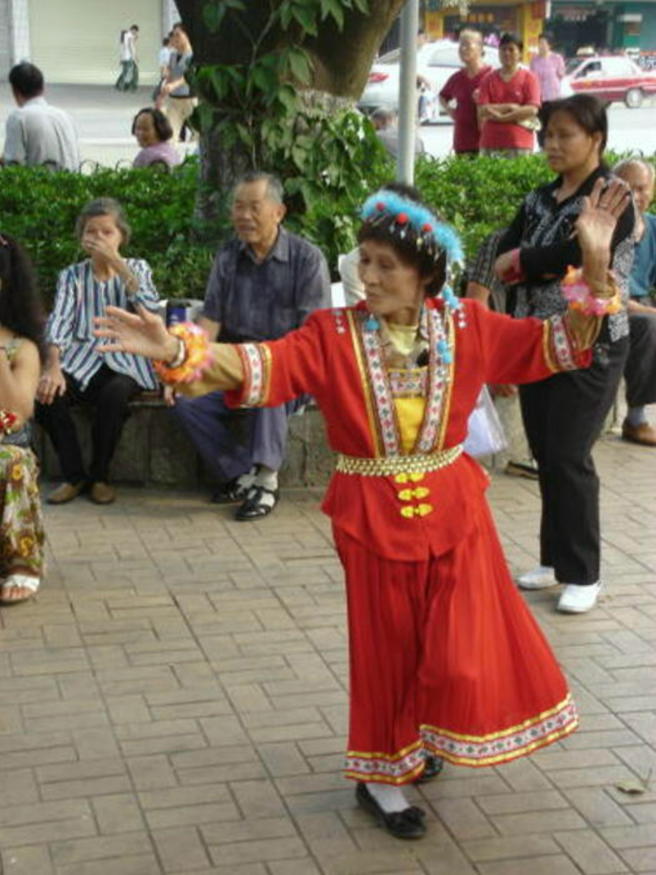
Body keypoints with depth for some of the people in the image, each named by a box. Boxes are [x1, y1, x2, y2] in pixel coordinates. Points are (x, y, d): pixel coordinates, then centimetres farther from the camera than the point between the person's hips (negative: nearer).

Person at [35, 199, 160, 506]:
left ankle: (99, 476, -11)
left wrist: (116, 262, -15)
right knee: (47, 393, -29)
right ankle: (73, 475, -8)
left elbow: (149, 306, -11)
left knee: (113, 394, -35)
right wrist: (53, 367, -24)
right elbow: (59, 321, -6)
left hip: (125, 362, -1)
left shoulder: (137, 268, 11)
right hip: (82, 358, 2)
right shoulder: (72, 275, 11)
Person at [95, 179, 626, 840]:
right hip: (372, 519, -2)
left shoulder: (467, 326, -5)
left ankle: (425, 741, 37)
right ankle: (381, 776, 28)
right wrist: (177, 352, -42)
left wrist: (595, 264, -18)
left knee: (461, 649, 6)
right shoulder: (333, 335, -11)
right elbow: (262, 365, -25)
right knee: (386, 650, 10)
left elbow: (558, 343, -5)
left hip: (454, 512, 2)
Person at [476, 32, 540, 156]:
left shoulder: (528, 78, 4)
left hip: (519, 143, -2)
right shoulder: (489, 79, 11)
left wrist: (501, 117, -8)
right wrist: (509, 107, -7)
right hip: (490, 142, 2)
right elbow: (482, 110, 1)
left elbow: (532, 109, -8)